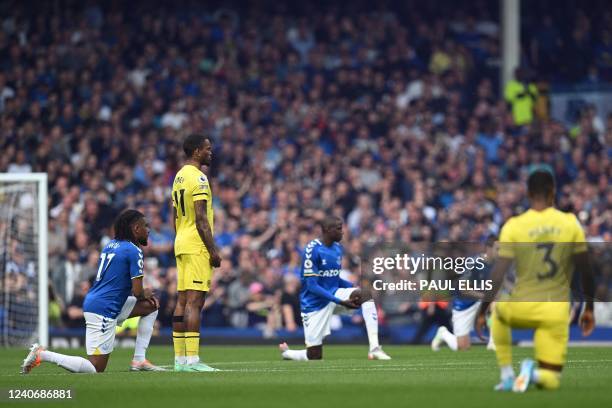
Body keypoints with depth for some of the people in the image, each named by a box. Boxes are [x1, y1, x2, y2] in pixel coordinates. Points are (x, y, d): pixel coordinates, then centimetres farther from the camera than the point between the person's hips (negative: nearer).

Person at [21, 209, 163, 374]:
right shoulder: (134, 251, -11)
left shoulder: (110, 245, 15)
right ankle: (42, 354, -9)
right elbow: (138, 292, -12)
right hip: (104, 310, -10)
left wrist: (144, 295, 15)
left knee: (151, 306, 19)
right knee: (95, 369, -7)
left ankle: (139, 360, 15)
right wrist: (146, 294, 12)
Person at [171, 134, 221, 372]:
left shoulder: (179, 177, 17)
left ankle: (180, 358, 9)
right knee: (194, 301, -11)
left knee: (182, 300, 9)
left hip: (182, 244, 10)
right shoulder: (198, 178, -12)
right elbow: (201, 218, -18)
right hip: (197, 247, -10)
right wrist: (213, 251, -16)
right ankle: (192, 359, -15)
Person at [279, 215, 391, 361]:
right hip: (315, 303, -6)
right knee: (314, 356, -4)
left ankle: (374, 348, -30)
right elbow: (312, 286, -22)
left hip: (334, 294, 6)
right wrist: (341, 302, -26)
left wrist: (354, 288, -3)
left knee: (365, 294, -24)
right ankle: (285, 352, 31)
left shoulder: (338, 248, 5)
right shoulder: (313, 250, -18)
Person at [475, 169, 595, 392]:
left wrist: (482, 312, 3)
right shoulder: (571, 224, -2)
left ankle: (507, 376, 24)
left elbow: (497, 276, -7)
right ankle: (534, 373, -23)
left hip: (522, 309, 0)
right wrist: (589, 309, 16)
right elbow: (586, 271, 3)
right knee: (550, 380, 13)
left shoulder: (513, 226, -6)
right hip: (555, 312, 0)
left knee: (498, 312, 37)